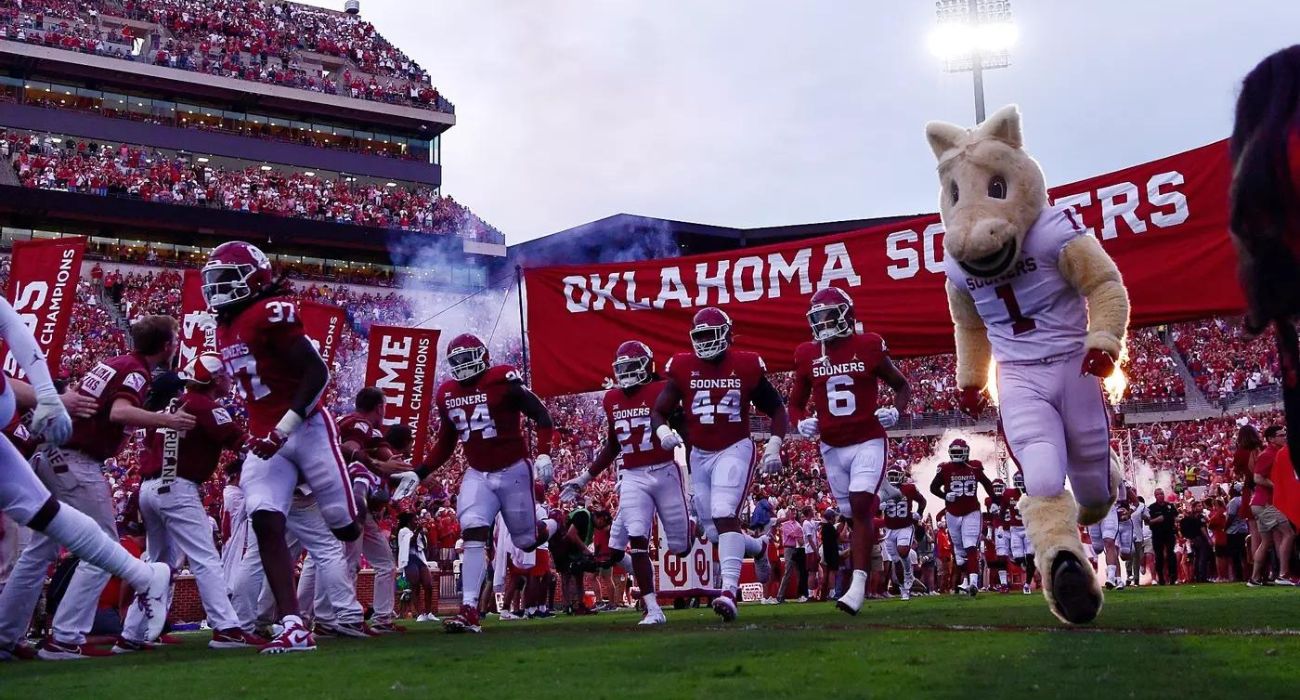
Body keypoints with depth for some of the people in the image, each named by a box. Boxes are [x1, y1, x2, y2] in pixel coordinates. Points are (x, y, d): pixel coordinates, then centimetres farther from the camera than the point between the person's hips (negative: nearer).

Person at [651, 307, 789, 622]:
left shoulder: (746, 366, -5)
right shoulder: (683, 368, 0)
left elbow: (777, 410, 5)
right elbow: (658, 412, 3)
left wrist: (774, 446, -8)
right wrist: (663, 432, -19)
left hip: (734, 451, -4)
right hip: (699, 455, 4)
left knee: (724, 517, -23)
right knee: (714, 532, 11)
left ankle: (729, 592, -24)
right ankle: (758, 547, 41)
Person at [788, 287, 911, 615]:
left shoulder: (869, 347, -4)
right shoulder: (807, 355, 2)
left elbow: (902, 385, 9)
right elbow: (796, 401, 14)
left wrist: (896, 411, -10)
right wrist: (803, 422, -7)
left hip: (868, 442, -4)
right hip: (832, 447, 4)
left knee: (860, 507, -17)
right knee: (855, 513, 10)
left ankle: (858, 587, -19)